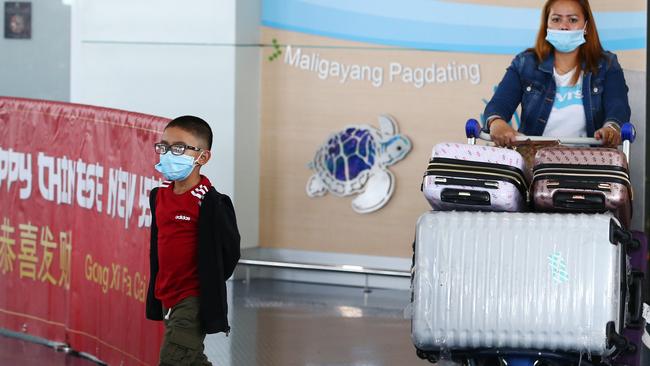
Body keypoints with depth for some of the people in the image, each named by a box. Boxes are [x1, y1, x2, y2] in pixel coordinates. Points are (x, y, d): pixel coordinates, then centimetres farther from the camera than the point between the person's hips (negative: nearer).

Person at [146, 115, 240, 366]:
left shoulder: (209, 202, -16)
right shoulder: (159, 196, 7)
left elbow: (228, 251, -10)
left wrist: (208, 286, -2)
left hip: (193, 301, -8)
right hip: (167, 297, 8)